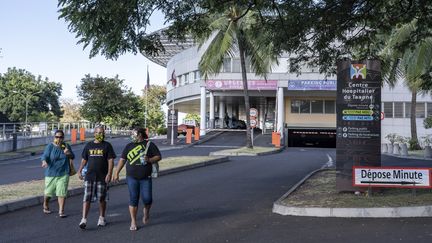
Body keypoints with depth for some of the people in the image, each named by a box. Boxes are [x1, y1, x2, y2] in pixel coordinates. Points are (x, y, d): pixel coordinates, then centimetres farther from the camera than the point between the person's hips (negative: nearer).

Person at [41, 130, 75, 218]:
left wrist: (68, 153, -9)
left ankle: (61, 211, 1)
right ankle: (45, 206, 38)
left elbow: (72, 157, 14)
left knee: (62, 192, -5)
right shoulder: (50, 146, -6)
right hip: (51, 173, -1)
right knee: (48, 191, 11)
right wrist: (44, 162, -39)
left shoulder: (66, 146, 4)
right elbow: (44, 156, -17)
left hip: (63, 173, 1)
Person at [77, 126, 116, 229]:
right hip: (89, 176, 2)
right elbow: (84, 160, 16)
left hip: (102, 177, -1)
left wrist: (109, 174, -13)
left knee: (102, 199, 7)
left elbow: (110, 161, -3)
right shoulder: (89, 145, 10)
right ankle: (84, 219, -6)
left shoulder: (107, 146, 2)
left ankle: (101, 218, 22)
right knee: (87, 198, -5)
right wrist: (79, 171, 5)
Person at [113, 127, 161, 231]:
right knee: (133, 199, -1)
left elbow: (158, 156, 2)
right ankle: (133, 222, 8)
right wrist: (116, 173, 5)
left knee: (147, 199, -5)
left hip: (145, 178, -1)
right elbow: (122, 160, 10)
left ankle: (146, 211, 28)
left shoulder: (149, 145, 2)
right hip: (132, 178, 2)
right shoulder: (129, 146, 10)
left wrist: (149, 160, -16)